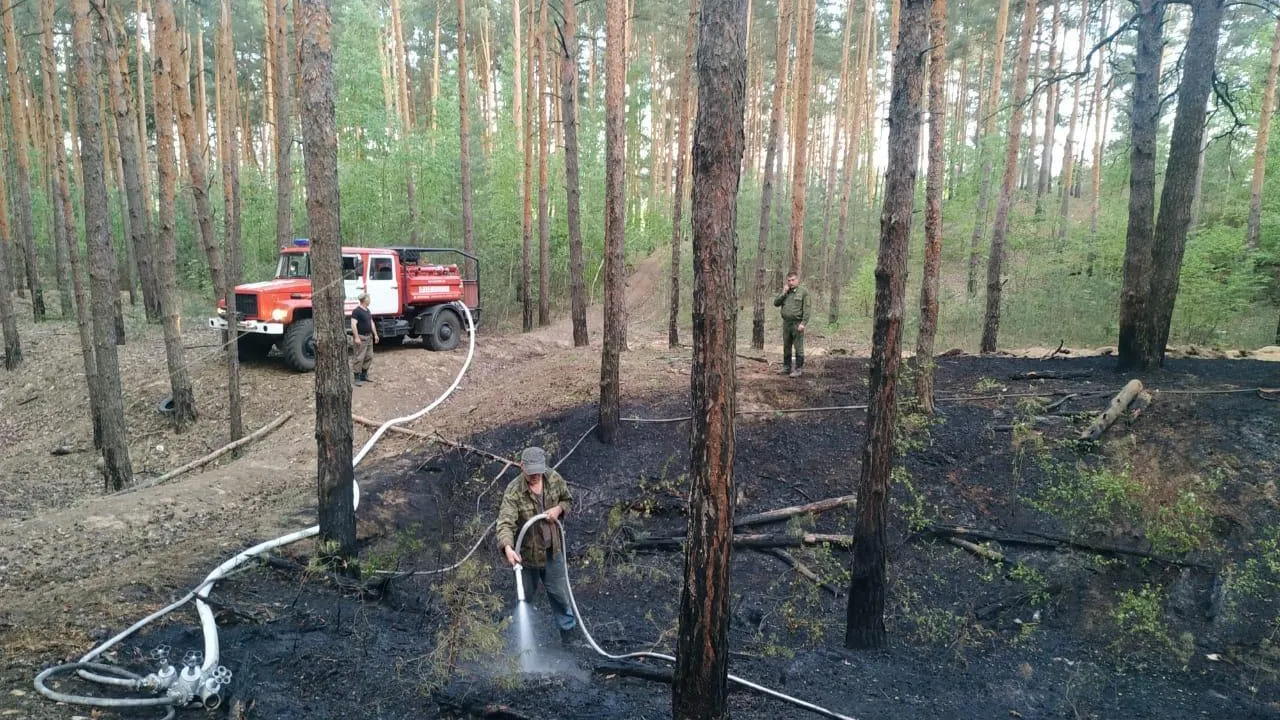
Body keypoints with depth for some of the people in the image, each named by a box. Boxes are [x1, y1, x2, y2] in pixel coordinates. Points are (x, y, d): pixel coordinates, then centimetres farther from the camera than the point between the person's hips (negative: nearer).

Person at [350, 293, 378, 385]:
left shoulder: (367, 310, 15)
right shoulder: (356, 311, -14)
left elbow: (371, 323, 21)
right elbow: (353, 325, -20)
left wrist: (375, 334, 18)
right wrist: (356, 337, -25)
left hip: (369, 337, 9)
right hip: (361, 337, -9)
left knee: (369, 357, 11)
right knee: (359, 358, -7)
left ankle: (363, 376, 21)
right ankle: (357, 378, -2)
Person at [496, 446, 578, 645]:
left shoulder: (554, 478, -12)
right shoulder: (514, 491, -26)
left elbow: (568, 500, 5)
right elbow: (505, 522, -37)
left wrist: (559, 509, -17)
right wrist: (508, 548, -54)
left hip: (552, 549, 2)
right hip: (526, 552, -2)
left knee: (558, 591, 17)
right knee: (525, 594, 19)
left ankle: (567, 626, 40)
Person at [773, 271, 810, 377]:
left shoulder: (803, 292, -3)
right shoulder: (785, 292, 15)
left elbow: (806, 309, -9)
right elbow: (776, 303, 8)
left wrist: (803, 323, -18)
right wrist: (783, 293, -4)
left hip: (797, 323, -6)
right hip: (786, 323, 6)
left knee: (798, 347, -4)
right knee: (786, 347, 13)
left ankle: (799, 369, 2)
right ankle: (786, 367, 23)